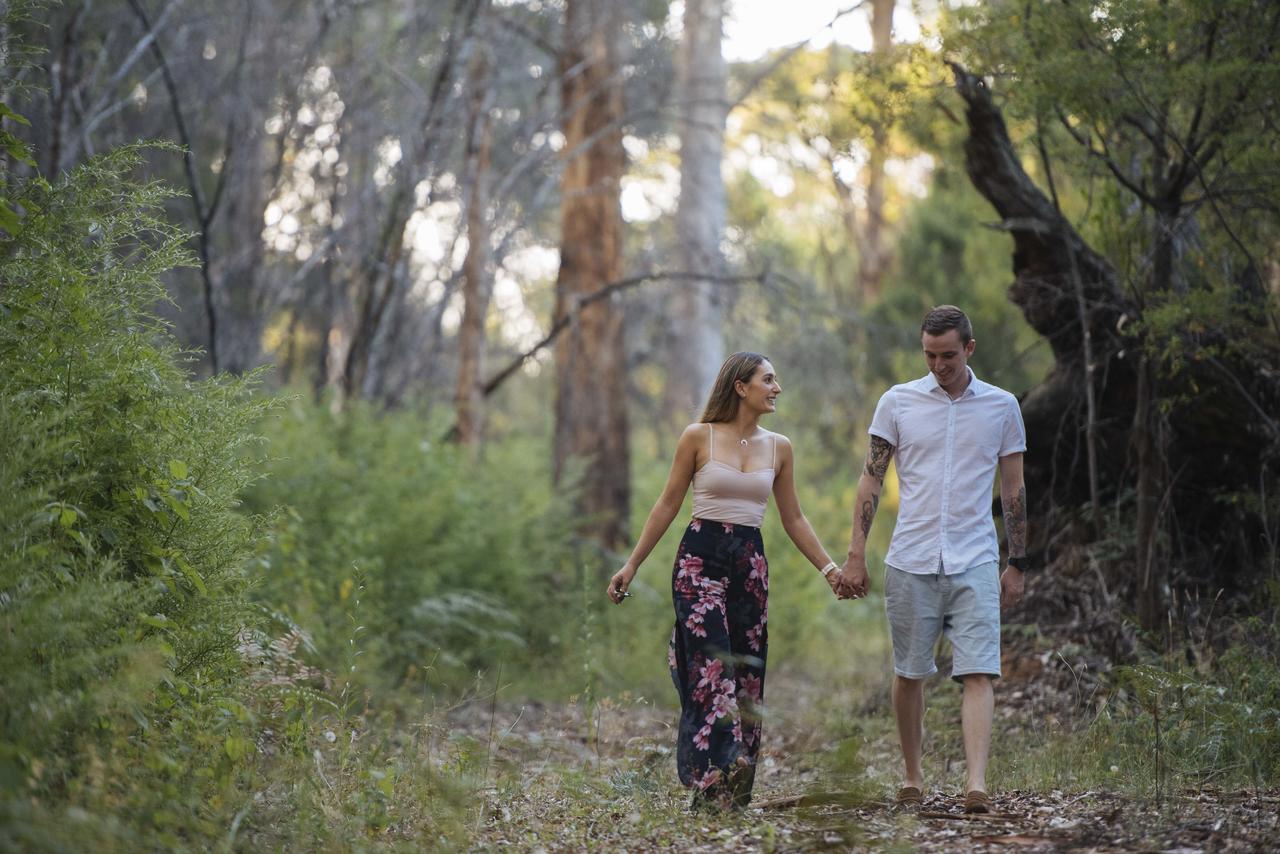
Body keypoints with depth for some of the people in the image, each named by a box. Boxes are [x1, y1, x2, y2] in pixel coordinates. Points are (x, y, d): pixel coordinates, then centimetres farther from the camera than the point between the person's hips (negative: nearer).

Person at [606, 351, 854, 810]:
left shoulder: (779, 448, 10)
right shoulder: (698, 437, 0)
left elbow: (793, 519, 17)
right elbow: (668, 505, 5)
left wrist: (829, 568, 11)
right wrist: (632, 565, 3)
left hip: (750, 565, 4)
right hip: (700, 558, -4)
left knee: (748, 675, 1)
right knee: (712, 667, -17)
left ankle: (737, 789, 5)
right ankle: (715, 778, -25)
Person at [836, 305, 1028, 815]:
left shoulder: (1002, 406, 6)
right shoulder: (897, 402, 4)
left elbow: (1013, 490, 11)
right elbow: (871, 479, 6)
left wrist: (1017, 565, 9)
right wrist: (856, 554, 0)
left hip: (976, 563, 0)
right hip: (910, 562, 1)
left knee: (979, 675, -12)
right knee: (909, 674, 7)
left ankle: (976, 785, -18)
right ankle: (912, 777, 21)